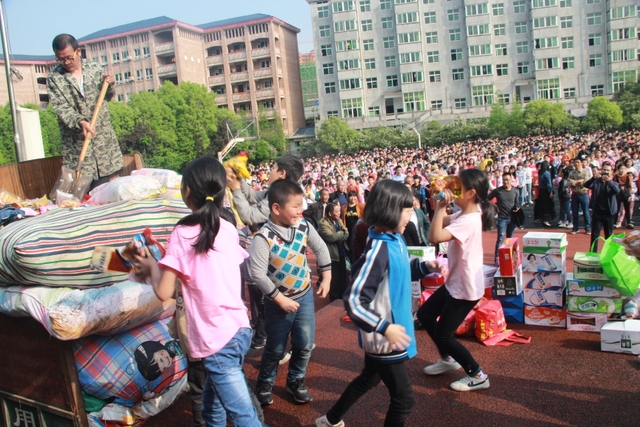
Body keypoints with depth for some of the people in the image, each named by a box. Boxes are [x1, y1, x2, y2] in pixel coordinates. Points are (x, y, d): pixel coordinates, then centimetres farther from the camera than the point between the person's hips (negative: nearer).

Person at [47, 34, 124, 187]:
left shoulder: (95, 68, 6)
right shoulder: (54, 78, -2)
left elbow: (107, 97, 16)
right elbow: (61, 108, -11)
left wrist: (109, 85, -6)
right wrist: (80, 122, -28)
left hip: (103, 134, 2)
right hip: (76, 141, -2)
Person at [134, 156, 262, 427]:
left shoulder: (183, 233, -12)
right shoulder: (228, 230, 5)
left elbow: (164, 293, -13)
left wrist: (152, 266, 6)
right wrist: (164, 265, 23)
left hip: (218, 338, -7)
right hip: (239, 328, 7)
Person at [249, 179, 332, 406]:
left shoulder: (303, 226, -7)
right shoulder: (263, 238, -24)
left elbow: (321, 248, 8)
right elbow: (257, 274, -25)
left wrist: (326, 277, 7)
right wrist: (280, 299, -20)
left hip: (305, 295, 4)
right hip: (278, 301, -4)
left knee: (305, 345, 12)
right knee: (275, 349, 11)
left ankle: (296, 381, 37)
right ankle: (264, 383, 38)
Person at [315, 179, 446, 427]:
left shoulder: (396, 240, -1)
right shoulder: (378, 250, -28)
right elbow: (352, 301, -29)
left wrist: (425, 267, 2)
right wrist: (385, 328, -31)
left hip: (391, 332, 9)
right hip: (383, 338, -9)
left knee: (368, 379, 28)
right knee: (404, 399, 7)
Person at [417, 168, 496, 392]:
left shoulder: (468, 221, -29)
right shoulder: (464, 214, 1)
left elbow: (434, 237, -39)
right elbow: (442, 223, 13)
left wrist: (441, 207, -32)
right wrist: (441, 207, -4)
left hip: (466, 287, -10)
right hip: (455, 281, 10)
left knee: (442, 334, 3)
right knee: (425, 315, 19)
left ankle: (477, 376, 17)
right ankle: (448, 358, 36)